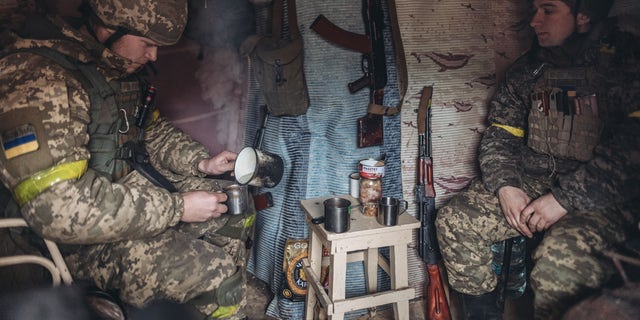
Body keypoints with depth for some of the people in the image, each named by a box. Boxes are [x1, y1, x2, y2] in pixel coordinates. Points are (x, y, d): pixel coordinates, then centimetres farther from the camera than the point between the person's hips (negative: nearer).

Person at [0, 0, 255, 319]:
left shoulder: (119, 67, 2)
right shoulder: (35, 78, -26)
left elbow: (153, 129, 16)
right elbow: (59, 207, -33)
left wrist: (202, 162, -1)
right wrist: (177, 207, -27)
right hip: (85, 235, -8)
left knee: (237, 207, 9)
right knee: (215, 273, -21)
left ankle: (236, 285, 32)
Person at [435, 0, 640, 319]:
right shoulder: (526, 69, 9)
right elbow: (499, 134, 9)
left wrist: (565, 198, -23)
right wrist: (505, 185, -8)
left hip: (597, 197, -5)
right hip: (530, 181, 5)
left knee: (559, 261, -33)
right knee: (454, 220, -13)